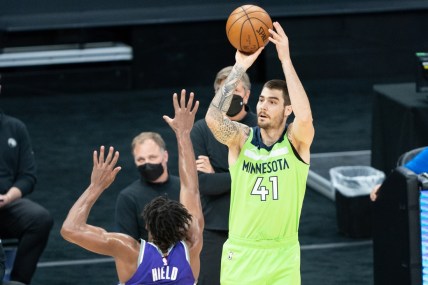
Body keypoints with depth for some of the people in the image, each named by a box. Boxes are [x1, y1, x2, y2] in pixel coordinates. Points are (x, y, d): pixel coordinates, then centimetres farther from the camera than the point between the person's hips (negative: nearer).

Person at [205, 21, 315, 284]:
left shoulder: (296, 141, -5)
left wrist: (285, 59, -29)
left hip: (283, 257, -1)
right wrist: (240, 68, -24)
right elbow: (213, 118, -22)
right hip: (240, 254, 1)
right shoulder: (241, 138, -2)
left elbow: (305, 116, -28)